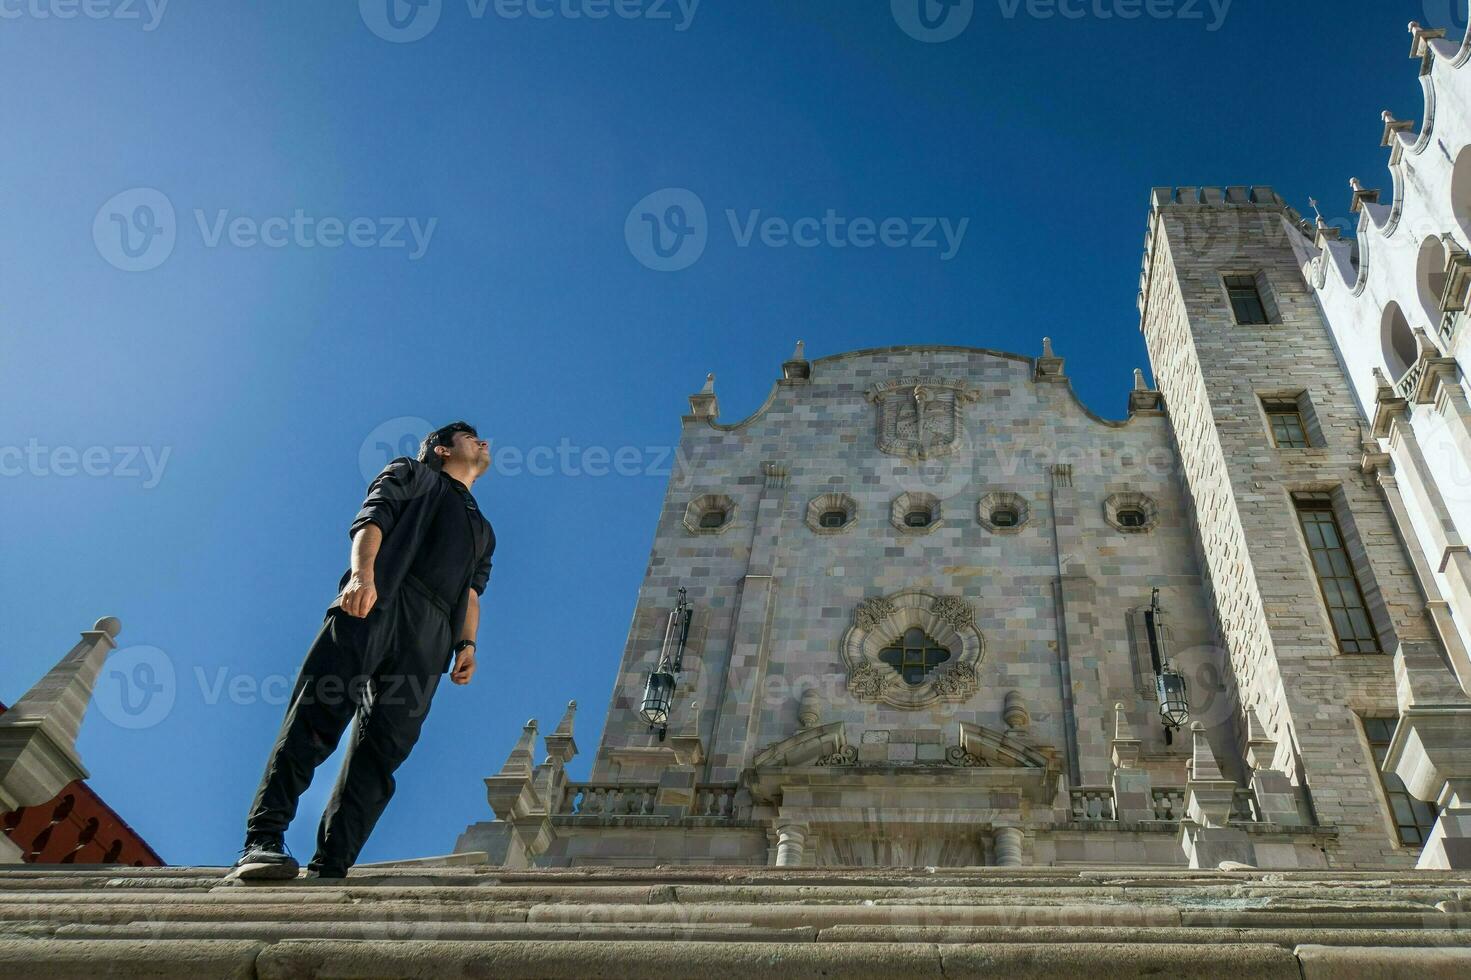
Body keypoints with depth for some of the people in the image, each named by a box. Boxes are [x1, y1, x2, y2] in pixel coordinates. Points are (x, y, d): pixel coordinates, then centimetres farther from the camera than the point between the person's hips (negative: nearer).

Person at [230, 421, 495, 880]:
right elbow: (370, 520, 6)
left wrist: (467, 643, 5)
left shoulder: (483, 531, 37)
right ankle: (263, 840, -22)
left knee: (382, 750, -9)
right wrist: (363, 572, -14)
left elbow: (470, 594, 24)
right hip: (376, 601, -4)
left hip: (430, 636, 4)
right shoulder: (411, 472, 24)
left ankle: (329, 867, -14)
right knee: (319, 715, -18)